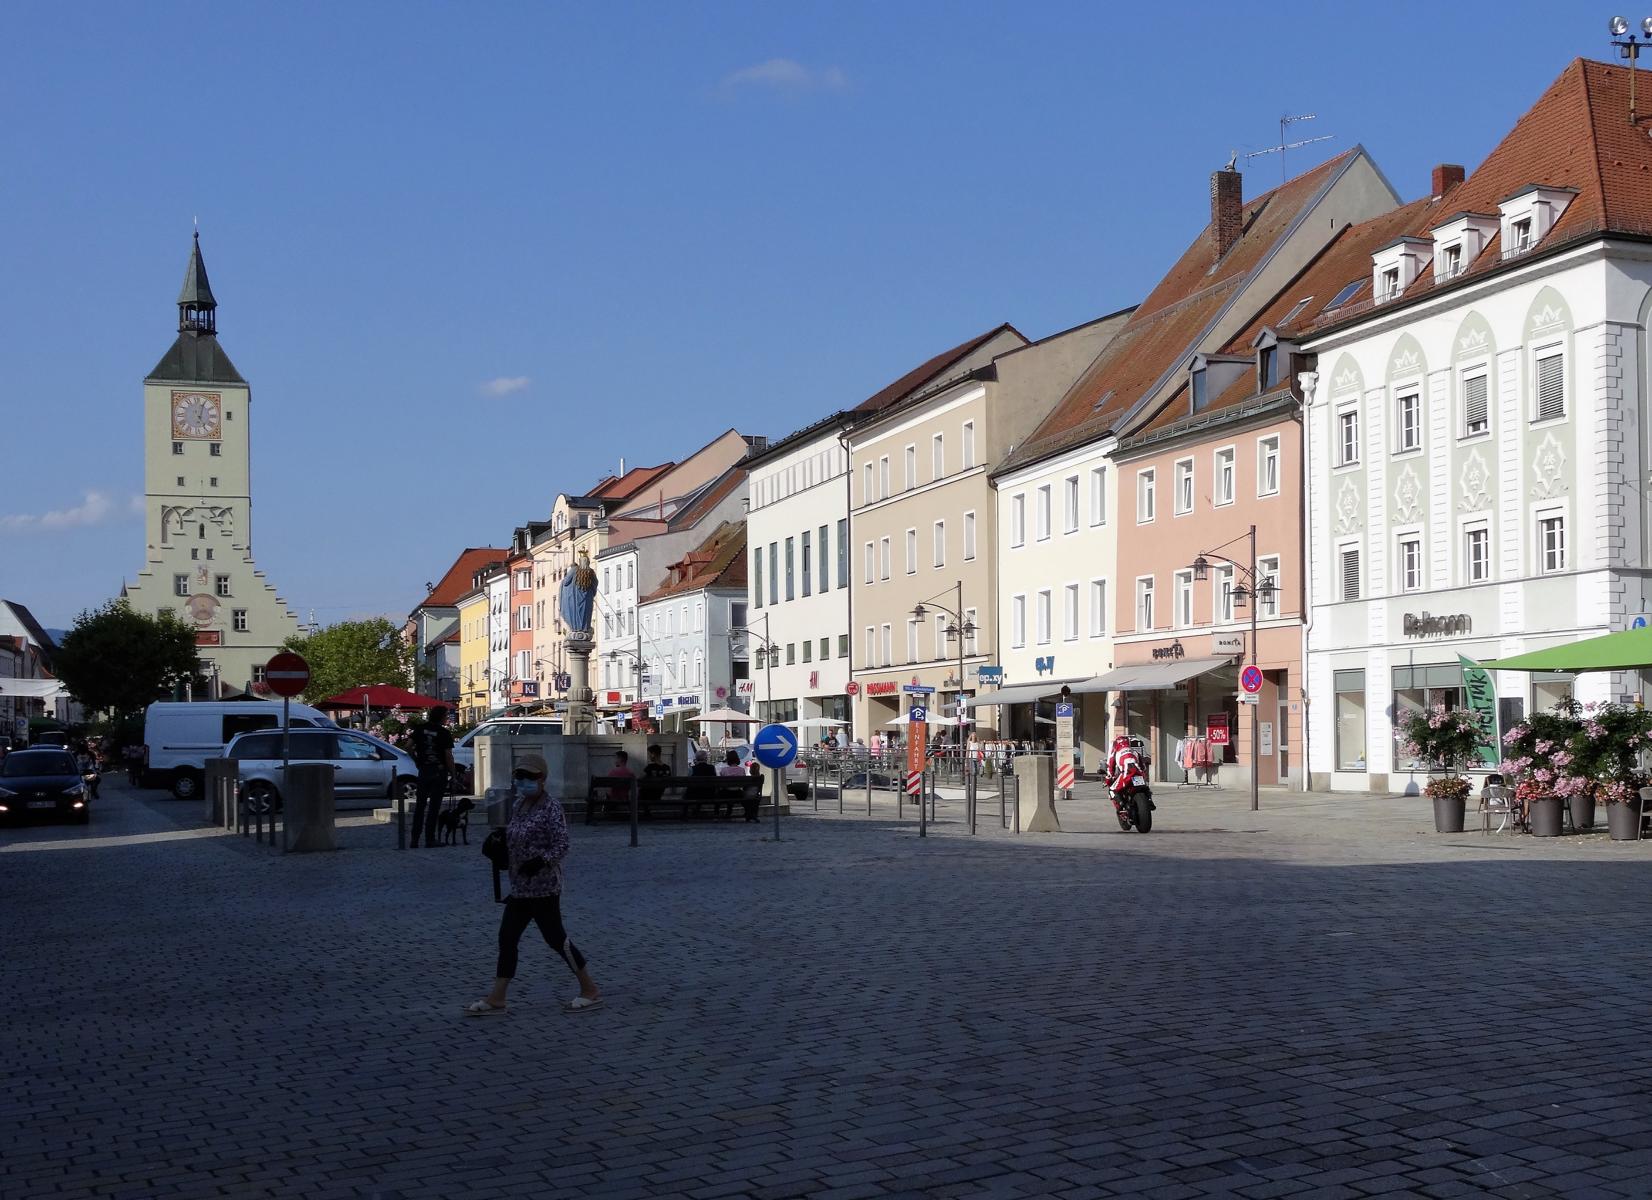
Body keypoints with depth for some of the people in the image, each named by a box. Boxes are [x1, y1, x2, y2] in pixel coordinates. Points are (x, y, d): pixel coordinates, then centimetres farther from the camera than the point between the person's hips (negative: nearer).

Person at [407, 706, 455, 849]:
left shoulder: (420, 729, 4)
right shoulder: (444, 733, -9)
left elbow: (409, 746, -3)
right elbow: (448, 755, -13)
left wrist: (416, 760, 10)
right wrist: (452, 774, -5)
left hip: (423, 771, 4)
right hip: (439, 771, -4)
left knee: (420, 804, 10)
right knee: (434, 805, 0)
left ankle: (415, 839, 8)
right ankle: (430, 839, 0)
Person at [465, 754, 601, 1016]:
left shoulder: (551, 808, -14)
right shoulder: (518, 805, 10)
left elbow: (561, 846, -19)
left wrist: (540, 862, -32)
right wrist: (500, 839, 5)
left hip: (543, 887, -8)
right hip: (520, 886, 8)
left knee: (555, 938, -2)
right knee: (506, 937, 7)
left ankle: (591, 990, 10)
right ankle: (496, 998, 14)